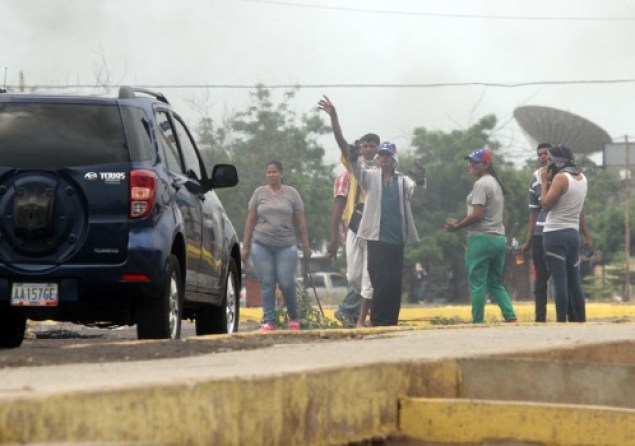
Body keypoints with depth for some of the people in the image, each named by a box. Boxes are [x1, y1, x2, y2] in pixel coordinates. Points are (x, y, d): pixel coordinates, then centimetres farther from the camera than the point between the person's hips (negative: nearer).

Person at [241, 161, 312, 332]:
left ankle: (293, 318, 14)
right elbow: (250, 220, 9)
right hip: (261, 245, 1)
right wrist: (245, 246, 5)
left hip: (286, 245, -1)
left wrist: (306, 245, 3)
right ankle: (268, 321, 1)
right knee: (266, 283, -2)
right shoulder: (259, 193, 9)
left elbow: (301, 221, 7)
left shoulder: (291, 193, 7)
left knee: (286, 283, -6)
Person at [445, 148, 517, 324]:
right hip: (499, 237, 9)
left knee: (477, 283, -3)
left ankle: (477, 321, -2)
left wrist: (457, 226, -9)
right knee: (495, 284, 13)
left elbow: (477, 214, -19)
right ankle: (511, 317, 1)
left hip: (482, 237, -9)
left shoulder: (480, 184, -12)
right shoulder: (496, 184, 17)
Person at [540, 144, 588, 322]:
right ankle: (581, 321, 11)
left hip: (555, 234, -7)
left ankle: (561, 321, -14)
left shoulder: (561, 178, -13)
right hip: (573, 233, 7)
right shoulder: (583, 178, 11)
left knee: (560, 281, -10)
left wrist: (544, 181, -3)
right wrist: (551, 181, 13)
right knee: (574, 282, 11)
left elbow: (546, 204, -12)